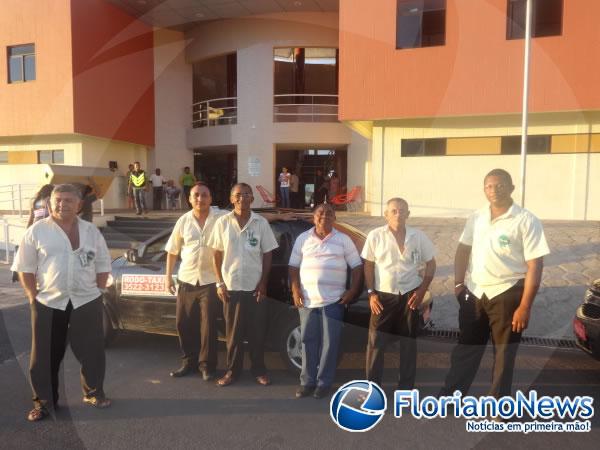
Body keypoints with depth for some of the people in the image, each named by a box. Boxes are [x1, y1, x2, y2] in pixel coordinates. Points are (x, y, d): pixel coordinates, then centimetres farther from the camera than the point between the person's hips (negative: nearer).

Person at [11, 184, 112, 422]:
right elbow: (25, 267, 1)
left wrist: (98, 291, 3)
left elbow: (103, 264, 9)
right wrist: (33, 297, -4)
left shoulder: (91, 231, 4)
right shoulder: (36, 231, -2)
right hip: (48, 303, -1)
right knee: (45, 354, 8)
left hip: (87, 301, 1)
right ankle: (44, 401, 26)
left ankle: (94, 392, 29)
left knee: (92, 350, 9)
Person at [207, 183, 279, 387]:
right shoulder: (223, 223, -1)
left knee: (257, 332, 9)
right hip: (231, 287, 0)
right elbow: (217, 255, 4)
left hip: (255, 287, 0)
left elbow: (267, 255, 2)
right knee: (233, 332, 10)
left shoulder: (261, 223, -2)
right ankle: (232, 370, 27)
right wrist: (220, 283, -2)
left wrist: (263, 284, -4)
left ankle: (259, 370, 26)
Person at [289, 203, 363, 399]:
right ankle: (307, 381, 20)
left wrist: (352, 291, -5)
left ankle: (324, 382, 15)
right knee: (308, 341, 8)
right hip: (307, 300, 2)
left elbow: (357, 266, 6)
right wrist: (295, 290, -2)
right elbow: (294, 267, 10)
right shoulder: (303, 239, 9)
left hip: (333, 300, -1)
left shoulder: (344, 240, 5)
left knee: (330, 343, 1)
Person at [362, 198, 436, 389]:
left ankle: (406, 387, 24)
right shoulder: (375, 236, -5)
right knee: (375, 343, 1)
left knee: (408, 343, 10)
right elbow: (368, 265, 1)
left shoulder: (418, 236, -2)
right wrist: (371, 293, -5)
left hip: (409, 295, 1)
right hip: (383, 295, -1)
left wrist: (422, 290, -3)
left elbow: (431, 264, 6)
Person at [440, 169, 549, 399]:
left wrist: (525, 306, -16)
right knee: (465, 349, 15)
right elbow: (463, 249, 13)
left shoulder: (526, 221, -10)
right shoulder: (476, 217, 5)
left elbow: (535, 265, -13)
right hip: (474, 293, 4)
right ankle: (450, 397, 30)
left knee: (504, 355, 12)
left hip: (507, 294, -4)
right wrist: (458, 282, 3)